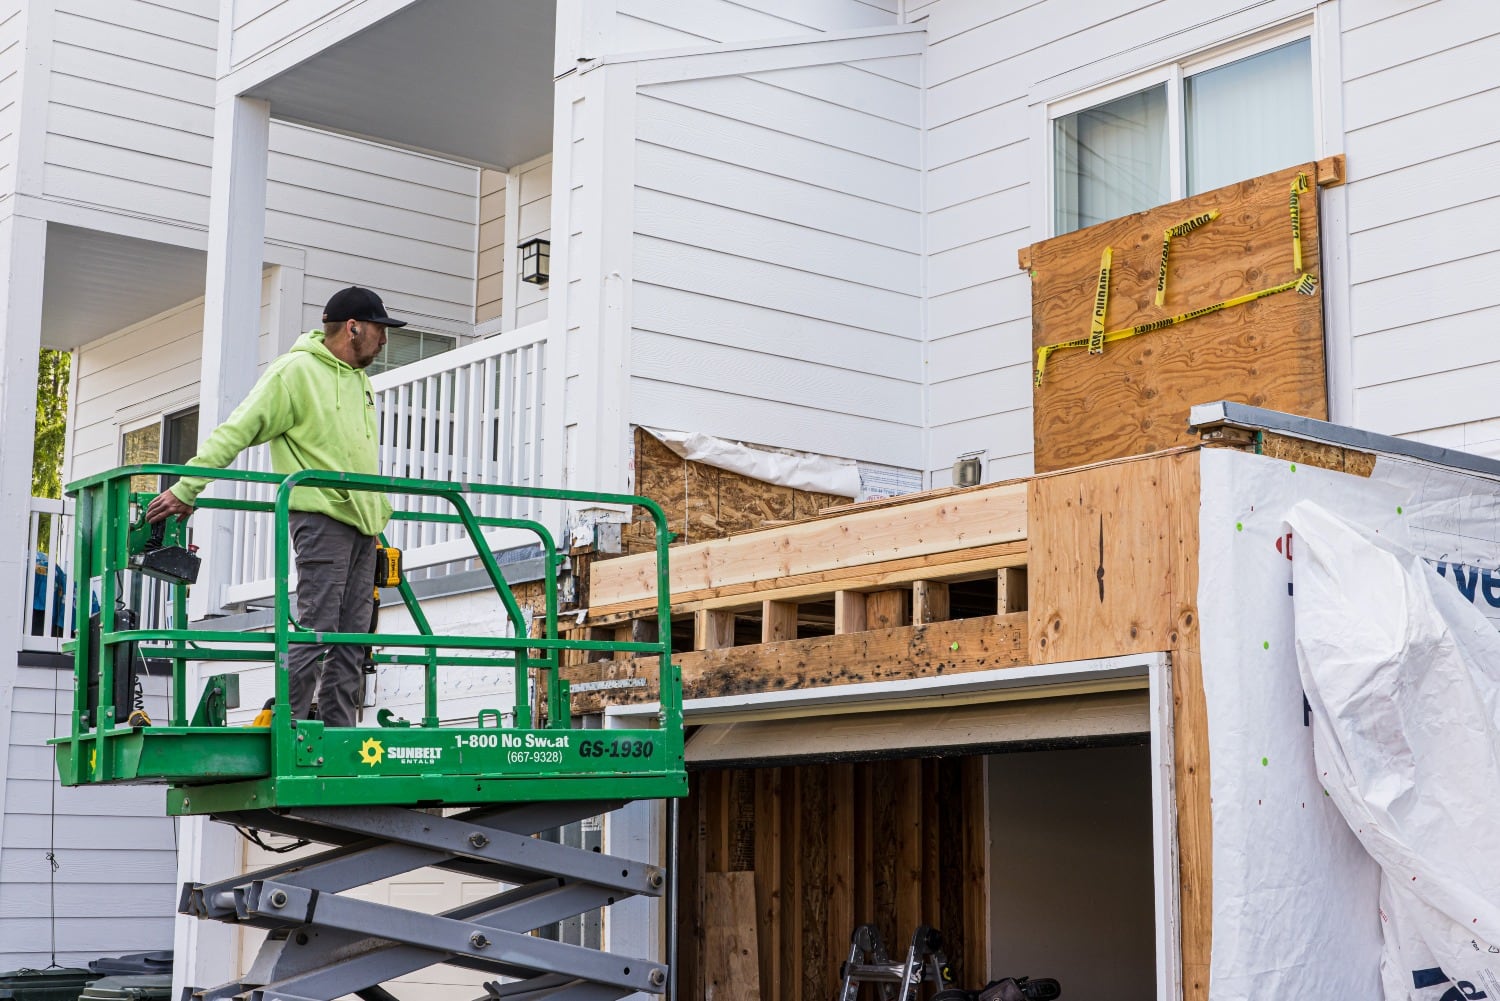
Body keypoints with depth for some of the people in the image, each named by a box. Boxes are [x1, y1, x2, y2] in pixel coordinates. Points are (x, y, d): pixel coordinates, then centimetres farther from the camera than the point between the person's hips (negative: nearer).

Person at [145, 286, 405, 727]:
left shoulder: (360, 379, 21)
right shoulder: (296, 371, -5)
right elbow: (236, 431, -10)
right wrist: (187, 488, -15)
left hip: (363, 523, 8)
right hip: (321, 514, -8)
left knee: (352, 635, 4)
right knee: (317, 628, -13)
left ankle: (339, 731, 6)